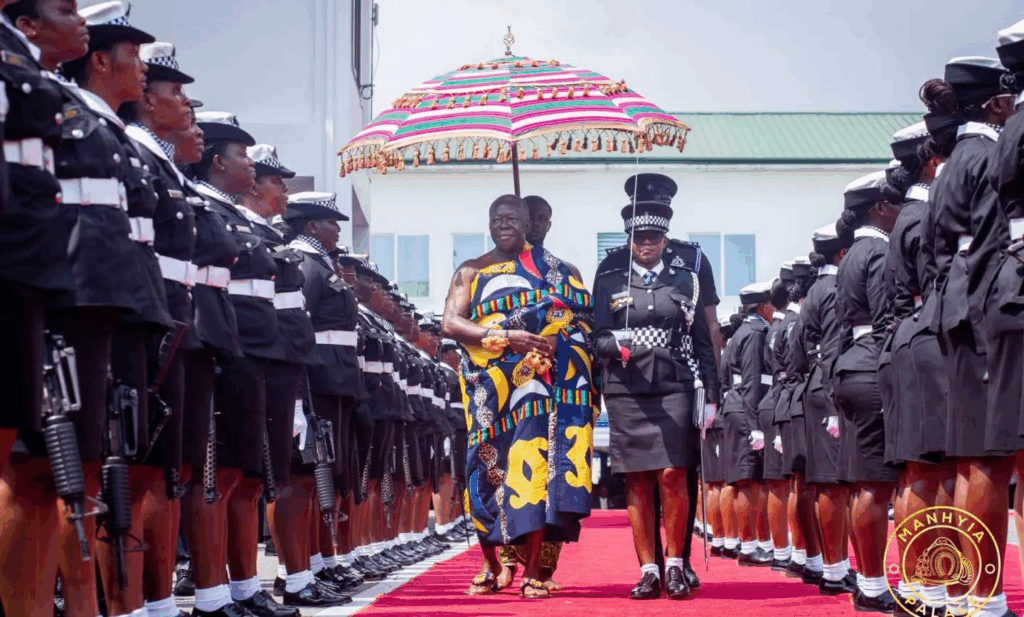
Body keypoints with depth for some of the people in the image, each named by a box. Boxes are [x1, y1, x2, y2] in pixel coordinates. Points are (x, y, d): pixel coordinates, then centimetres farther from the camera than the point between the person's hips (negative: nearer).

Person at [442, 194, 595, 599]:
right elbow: (450, 324, -1)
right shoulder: (471, 272, 12)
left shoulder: (551, 268, 15)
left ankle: (533, 571, -12)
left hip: (538, 383, -1)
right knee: (489, 469, 0)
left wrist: (552, 341, -11)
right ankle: (490, 567, 12)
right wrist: (508, 337, -13)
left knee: (534, 467, -12)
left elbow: (580, 315, 10)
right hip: (491, 386, 1)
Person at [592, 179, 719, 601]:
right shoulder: (609, 281, 9)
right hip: (627, 391, 0)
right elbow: (598, 336, 2)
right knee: (637, 483, 1)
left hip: (674, 389, 0)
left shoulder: (686, 280, 11)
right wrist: (616, 346, -21)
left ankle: (675, 566, 2)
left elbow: (702, 342, 10)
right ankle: (648, 571, 5)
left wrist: (710, 395, 4)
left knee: (673, 476, -8)